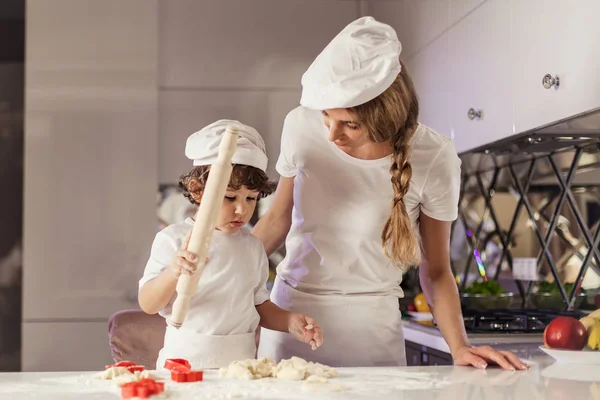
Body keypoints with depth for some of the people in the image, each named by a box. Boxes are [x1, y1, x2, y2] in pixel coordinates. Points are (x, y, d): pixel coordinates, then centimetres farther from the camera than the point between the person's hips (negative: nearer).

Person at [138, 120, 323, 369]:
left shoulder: (252, 246, 11)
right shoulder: (173, 239, -1)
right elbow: (148, 305, -5)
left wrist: (290, 322, 4)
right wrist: (173, 273, -23)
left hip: (240, 361, 3)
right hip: (187, 359, -3)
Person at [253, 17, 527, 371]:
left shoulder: (433, 159, -16)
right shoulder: (302, 126, -9)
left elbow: (435, 271, -4)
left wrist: (460, 347, -17)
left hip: (369, 327, -2)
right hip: (290, 309, 2)